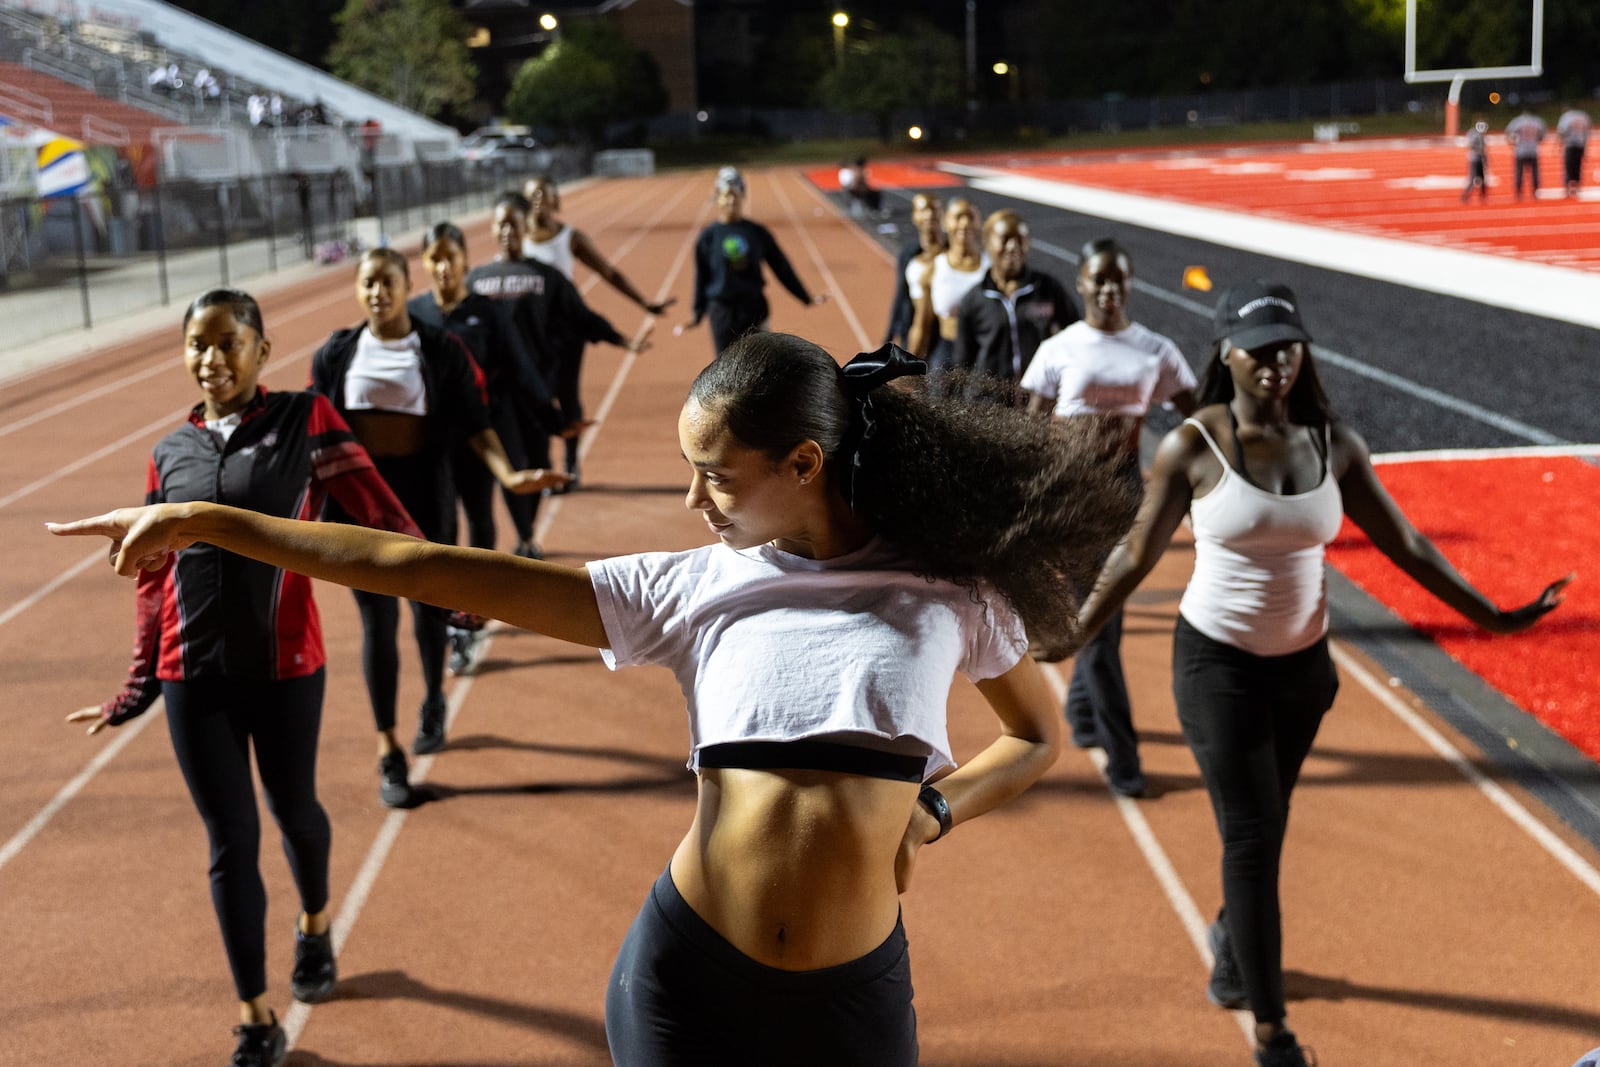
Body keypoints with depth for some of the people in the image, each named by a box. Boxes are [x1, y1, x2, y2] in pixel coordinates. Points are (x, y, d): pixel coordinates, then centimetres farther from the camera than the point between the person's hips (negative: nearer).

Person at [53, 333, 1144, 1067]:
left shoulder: (945, 585, -3)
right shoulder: (692, 588, -4)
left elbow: (1040, 738, 13)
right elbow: (431, 569, -6)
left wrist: (937, 808, -6)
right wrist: (210, 520, -6)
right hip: (687, 971, 0)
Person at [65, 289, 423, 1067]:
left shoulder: (304, 420, -2)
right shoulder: (171, 453, 6)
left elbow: (376, 509, -5)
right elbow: (154, 579, 10)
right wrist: (136, 691, 12)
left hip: (284, 665, -2)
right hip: (194, 675, 2)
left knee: (294, 812, 18)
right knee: (232, 842, 6)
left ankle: (315, 928, 49)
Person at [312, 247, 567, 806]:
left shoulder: (441, 350, -3)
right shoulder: (336, 355, 2)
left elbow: (473, 423, -4)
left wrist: (507, 474, -17)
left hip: (424, 503, 0)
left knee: (430, 610, 13)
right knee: (377, 622, 2)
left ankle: (433, 701, 43)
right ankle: (389, 753, 10)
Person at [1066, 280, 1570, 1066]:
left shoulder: (1333, 443, -4)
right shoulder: (1193, 447, -14)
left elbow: (1405, 544, 5)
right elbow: (1137, 556, -6)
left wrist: (1493, 617, 7)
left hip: (1303, 663, 4)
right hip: (1217, 661, -4)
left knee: (1265, 828, 18)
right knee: (1253, 838, -4)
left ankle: (1231, 940, 48)